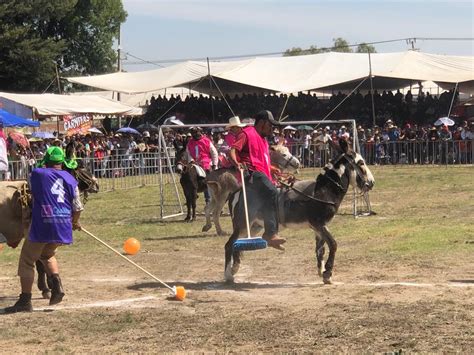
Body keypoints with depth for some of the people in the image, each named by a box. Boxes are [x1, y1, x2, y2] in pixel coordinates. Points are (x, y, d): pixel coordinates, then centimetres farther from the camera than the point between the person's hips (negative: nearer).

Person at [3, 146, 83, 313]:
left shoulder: (37, 173, 2)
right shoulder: (70, 178, 9)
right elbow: (77, 207, 9)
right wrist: (75, 223, 28)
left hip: (42, 225, -4)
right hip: (64, 227, 4)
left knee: (27, 261, 6)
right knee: (47, 254, 28)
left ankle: (25, 301, 0)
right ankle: (57, 285, 7)